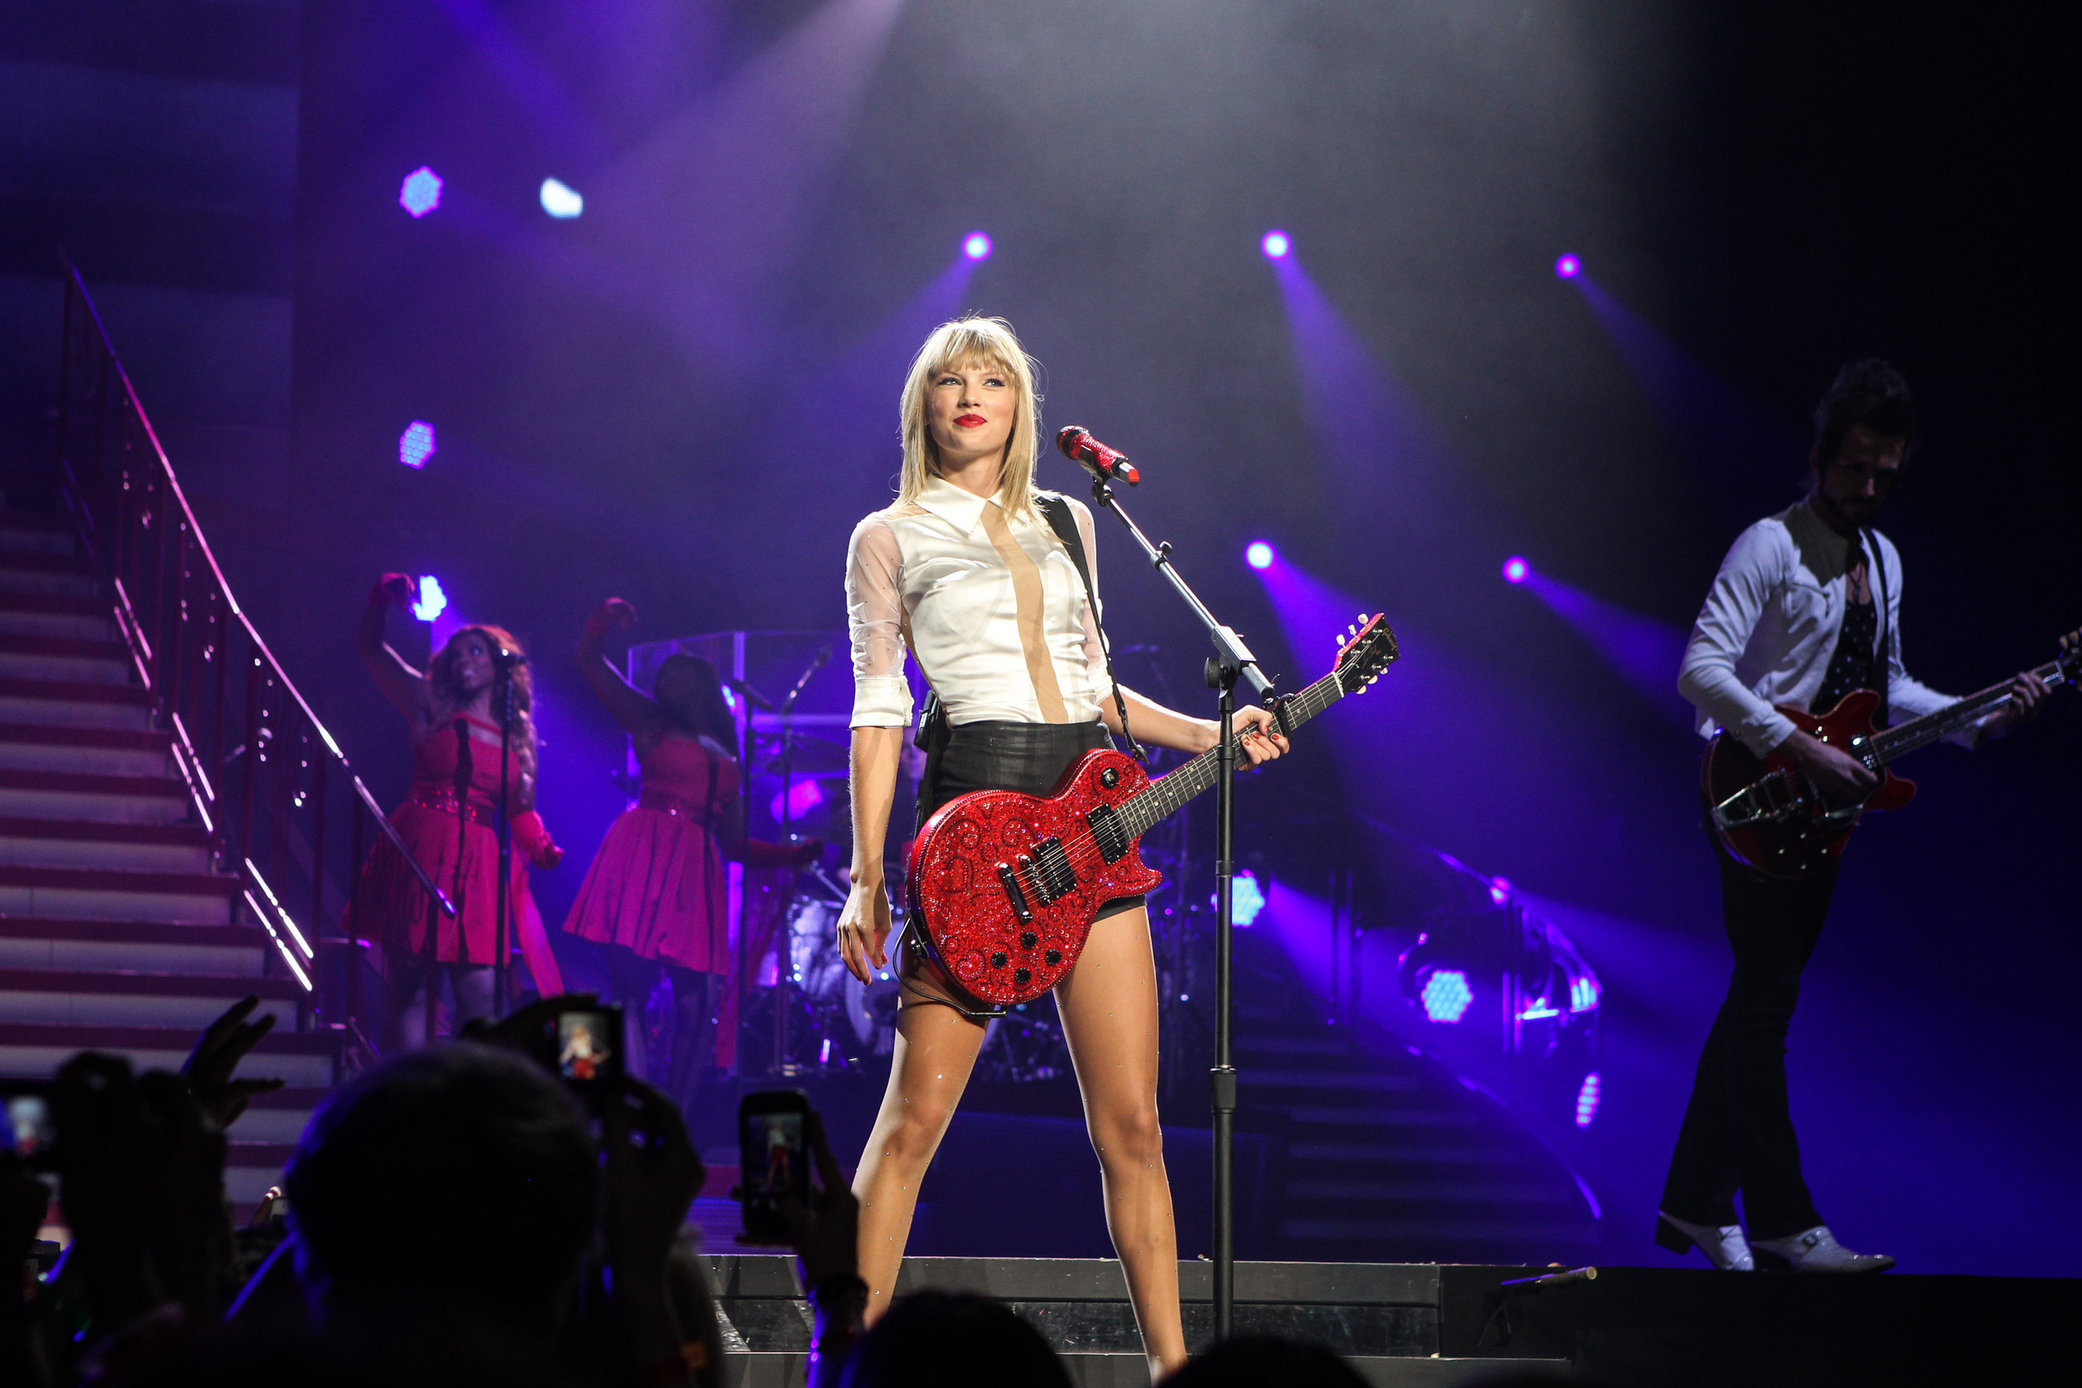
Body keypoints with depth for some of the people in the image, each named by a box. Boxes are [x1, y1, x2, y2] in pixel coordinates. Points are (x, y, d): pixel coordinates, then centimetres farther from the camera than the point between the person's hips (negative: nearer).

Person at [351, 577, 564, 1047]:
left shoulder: (518, 736, 15)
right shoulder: (431, 708, 8)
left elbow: (522, 810, 19)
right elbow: (369, 646, 5)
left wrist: (541, 848, -1)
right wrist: (383, 599, -12)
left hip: (477, 865, 2)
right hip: (417, 853, -2)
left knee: (478, 993, -6)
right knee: (411, 989, -5)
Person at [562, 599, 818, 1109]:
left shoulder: (727, 762, 25)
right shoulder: (650, 724, 15)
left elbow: (734, 842, 23)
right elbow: (589, 660, 11)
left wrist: (794, 854, 10)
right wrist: (603, 621, -9)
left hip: (697, 873, 4)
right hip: (643, 856, -4)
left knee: (701, 1009, -4)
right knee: (631, 991, -14)